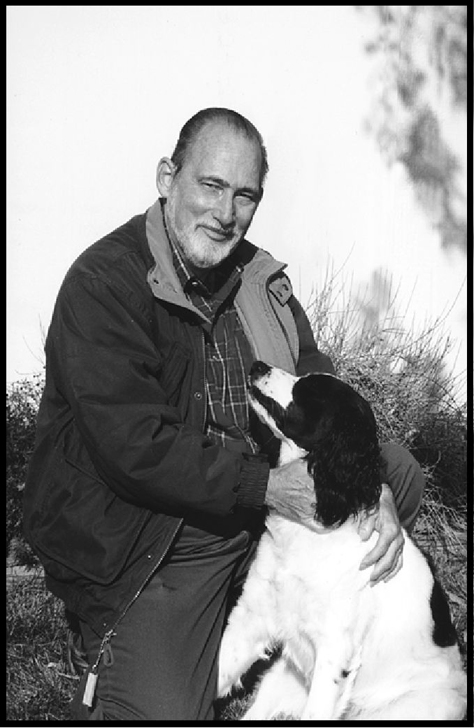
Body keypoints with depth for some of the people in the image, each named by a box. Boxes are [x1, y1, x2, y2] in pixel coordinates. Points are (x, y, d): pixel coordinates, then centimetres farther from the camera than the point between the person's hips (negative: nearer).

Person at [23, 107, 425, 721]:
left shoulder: (257, 275, 6)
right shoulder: (103, 283, -17)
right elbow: (133, 449, -25)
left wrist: (372, 485, -12)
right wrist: (266, 485, -25)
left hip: (265, 507, 7)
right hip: (148, 545, -7)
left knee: (401, 471, 4)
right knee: (164, 712, -20)